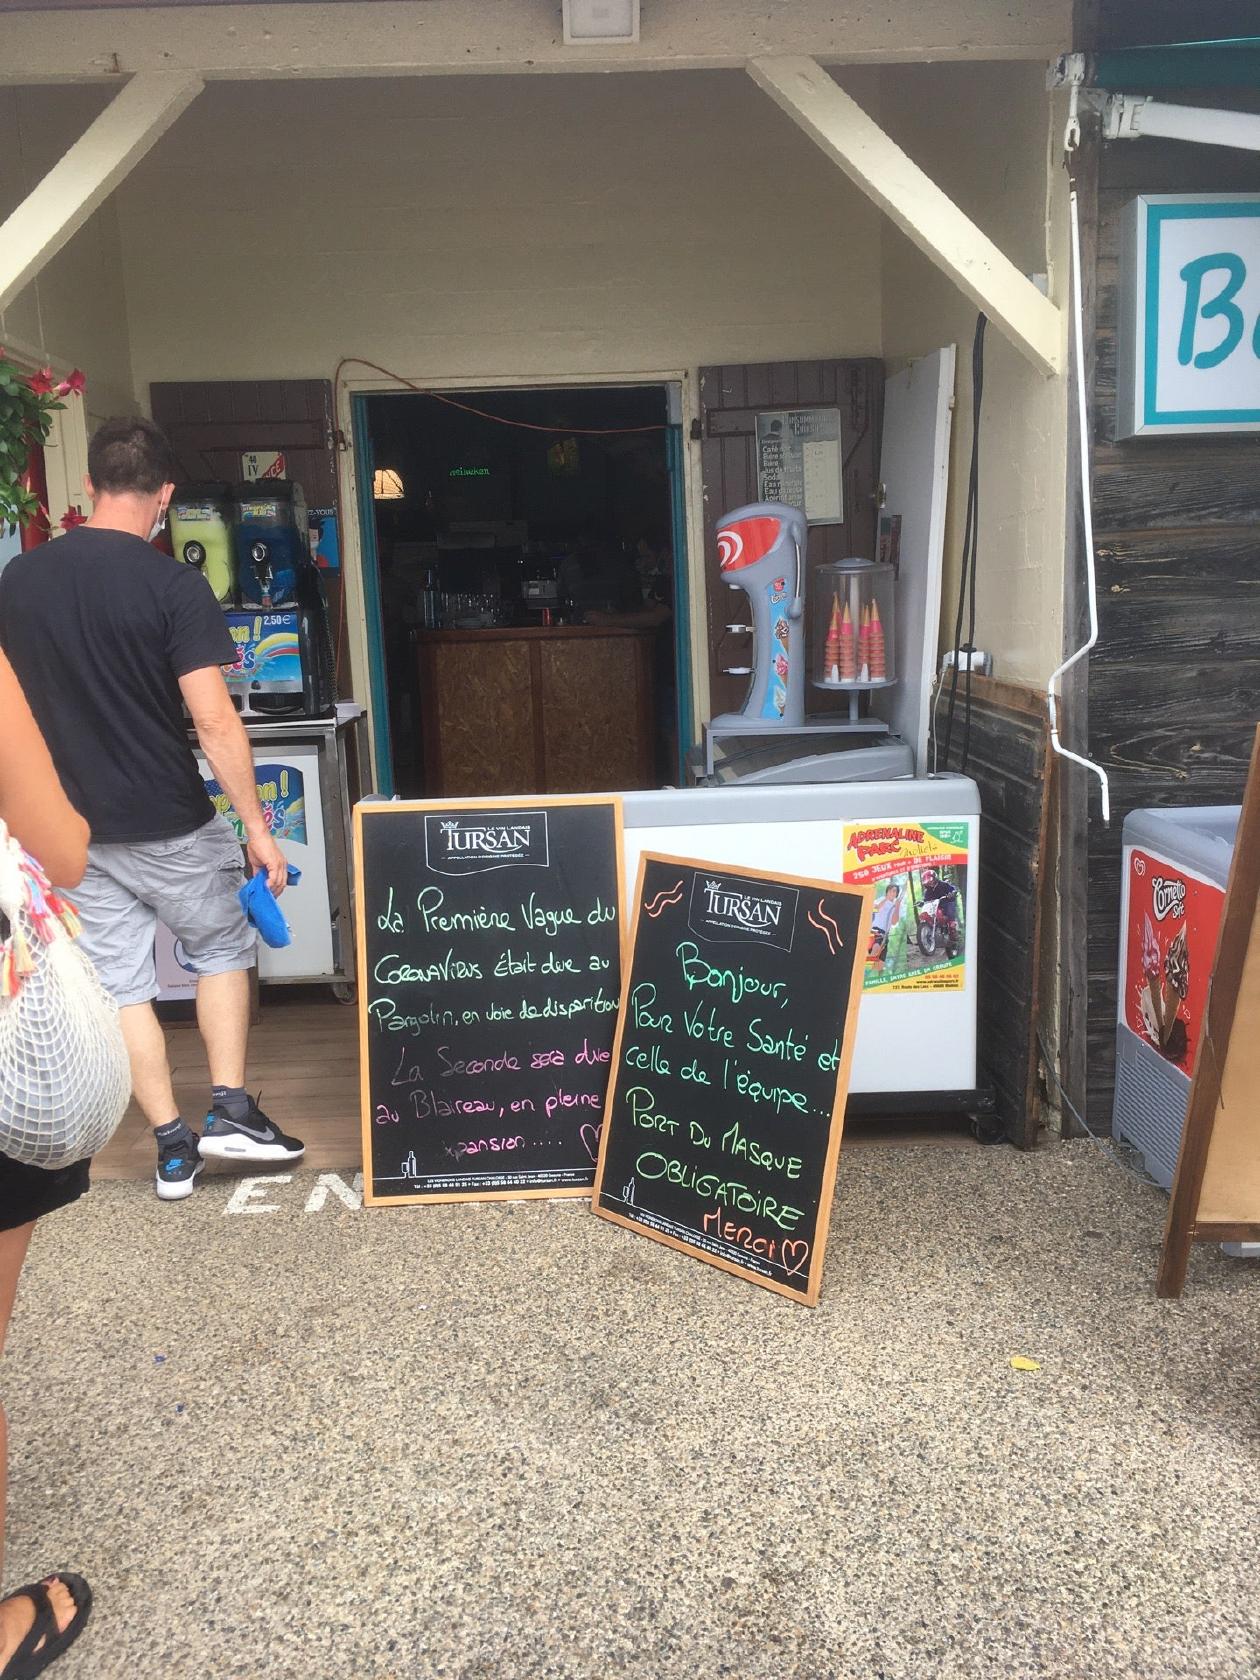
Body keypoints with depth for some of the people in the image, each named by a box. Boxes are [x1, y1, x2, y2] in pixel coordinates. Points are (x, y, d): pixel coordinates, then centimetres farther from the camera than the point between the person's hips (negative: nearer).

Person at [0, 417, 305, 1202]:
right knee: (222, 949, 19)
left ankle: (172, 1147, 19)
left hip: (73, 828, 4)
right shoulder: (176, 585, -14)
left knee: (122, 985, 12)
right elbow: (214, 722, -19)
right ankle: (230, 1108, 14)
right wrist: (258, 826, -13)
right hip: (170, 825, -4)